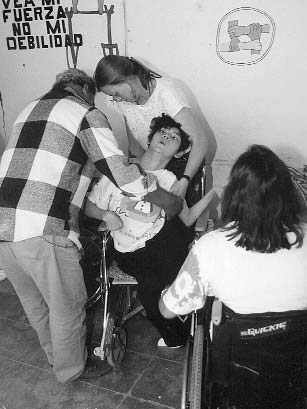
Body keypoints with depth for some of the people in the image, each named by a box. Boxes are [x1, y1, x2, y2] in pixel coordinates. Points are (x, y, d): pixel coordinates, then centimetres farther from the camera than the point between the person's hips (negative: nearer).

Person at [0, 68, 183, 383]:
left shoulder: (29, 109, 23)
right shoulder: (86, 114, 0)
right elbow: (118, 168, -7)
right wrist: (164, 199, 7)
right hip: (43, 230, -8)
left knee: (34, 302, 26)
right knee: (66, 305, 15)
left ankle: (54, 354, 50)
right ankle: (71, 369, 37)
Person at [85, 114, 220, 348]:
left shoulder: (170, 181, 11)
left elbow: (187, 219, 9)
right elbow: (90, 206, 11)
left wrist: (214, 192, 1)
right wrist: (106, 215, -11)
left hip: (164, 240, 1)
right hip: (130, 252, -1)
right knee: (152, 286, -21)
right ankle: (174, 335, 7)